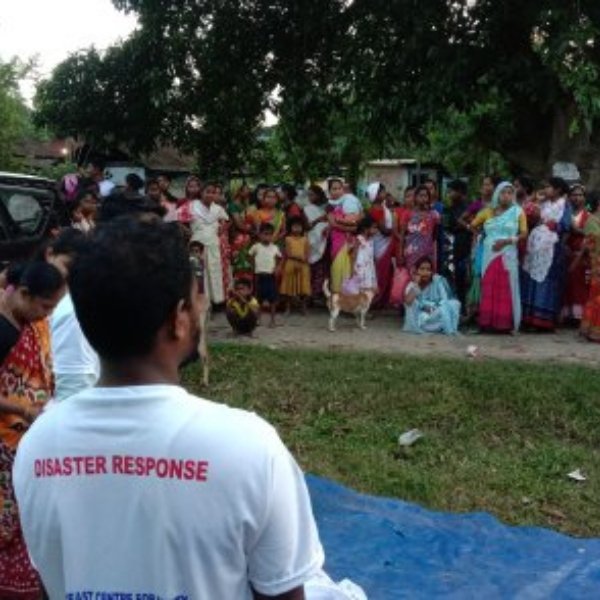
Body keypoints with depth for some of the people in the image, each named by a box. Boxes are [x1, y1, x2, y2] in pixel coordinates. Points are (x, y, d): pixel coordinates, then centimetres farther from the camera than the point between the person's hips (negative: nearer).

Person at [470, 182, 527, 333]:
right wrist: (485, 235, 12)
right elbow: (473, 225, 20)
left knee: (507, 289, -3)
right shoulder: (488, 211, 10)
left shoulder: (518, 211, 3)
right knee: (489, 288, 1)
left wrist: (507, 240, -14)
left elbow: (524, 233, -4)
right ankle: (488, 322, 4)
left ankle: (507, 323, -1)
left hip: (508, 255, -2)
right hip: (489, 254, 2)